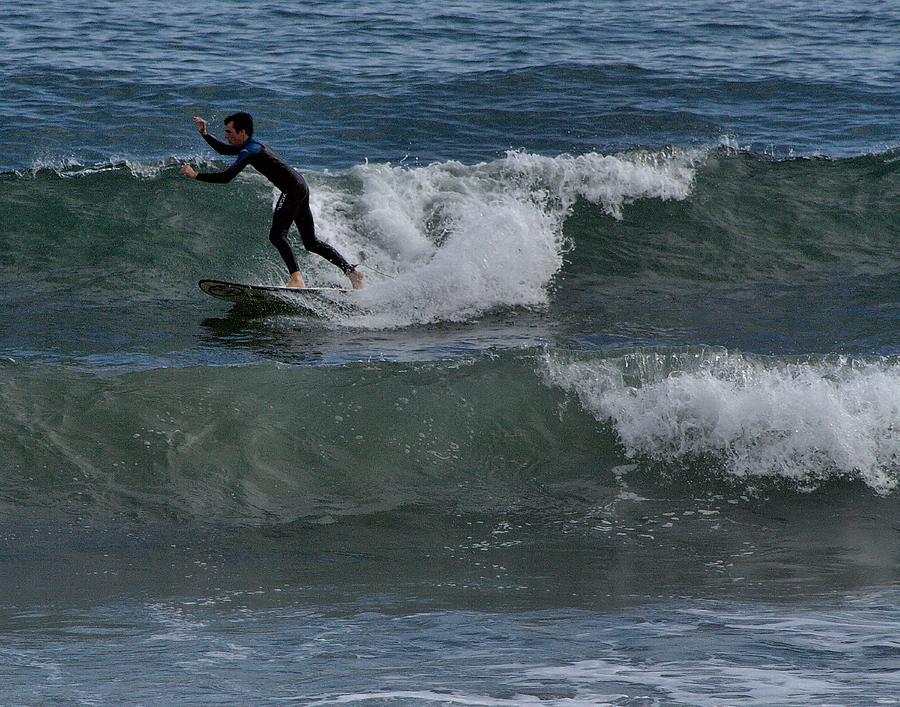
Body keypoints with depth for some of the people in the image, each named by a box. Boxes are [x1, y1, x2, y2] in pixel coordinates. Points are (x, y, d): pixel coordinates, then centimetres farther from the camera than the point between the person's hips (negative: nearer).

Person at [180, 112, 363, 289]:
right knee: (311, 243, 12)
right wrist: (204, 134, 20)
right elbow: (224, 150, 32)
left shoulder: (250, 150, -15)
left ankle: (296, 278, -34)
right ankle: (352, 272, 12)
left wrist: (196, 175, -14)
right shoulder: (250, 144, 15)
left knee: (277, 235, -20)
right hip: (300, 188, 10)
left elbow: (226, 177, -21)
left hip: (293, 188, -10)